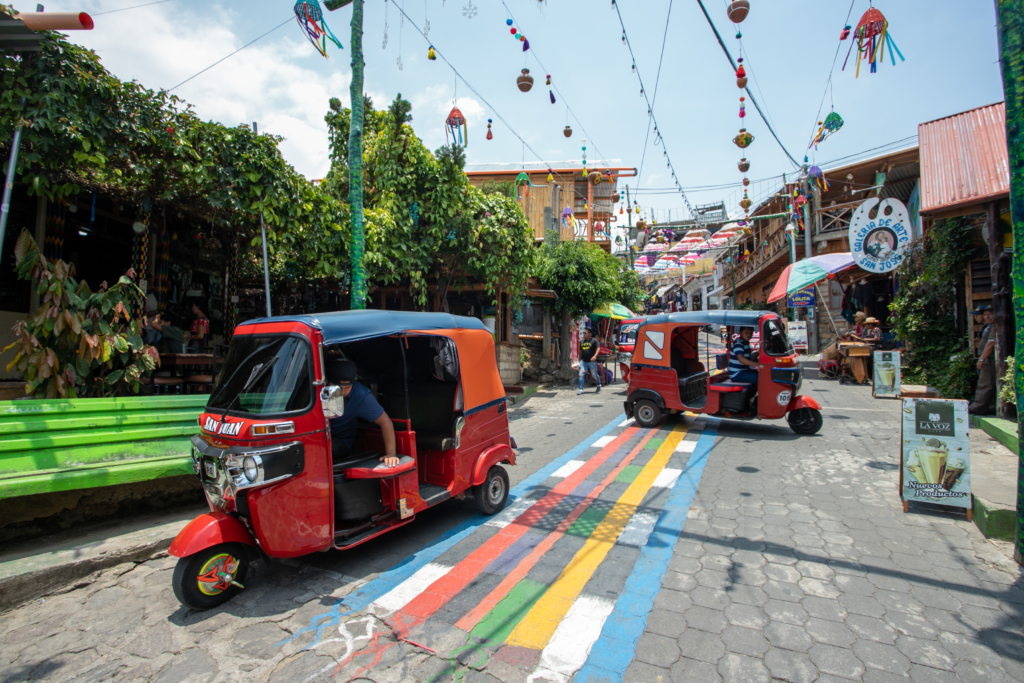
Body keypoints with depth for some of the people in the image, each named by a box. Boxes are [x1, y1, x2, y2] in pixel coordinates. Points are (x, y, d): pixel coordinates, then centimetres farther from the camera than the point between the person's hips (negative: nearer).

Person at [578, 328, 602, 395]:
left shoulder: (594, 340, -3)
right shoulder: (582, 341, 13)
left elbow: (598, 349, -10)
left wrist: (595, 356, -26)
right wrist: (580, 360, 22)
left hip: (592, 362, -4)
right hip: (583, 361, 4)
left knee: (595, 375, 9)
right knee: (581, 375, -8)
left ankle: (599, 385, 36)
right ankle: (581, 389, -6)